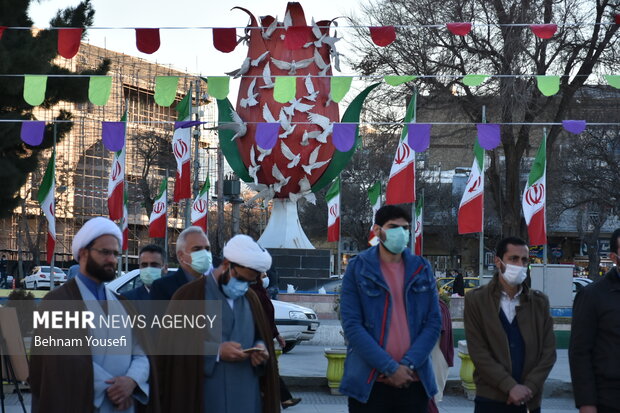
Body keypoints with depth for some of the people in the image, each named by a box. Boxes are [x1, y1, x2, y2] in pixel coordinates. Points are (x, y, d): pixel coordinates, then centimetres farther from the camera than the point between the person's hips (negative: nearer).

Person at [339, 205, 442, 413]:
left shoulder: (422, 269, 9)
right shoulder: (358, 268, 0)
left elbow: (433, 322, 4)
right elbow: (352, 325, -7)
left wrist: (408, 364, -10)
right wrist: (390, 367, -14)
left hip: (414, 381, 3)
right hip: (369, 382, -3)